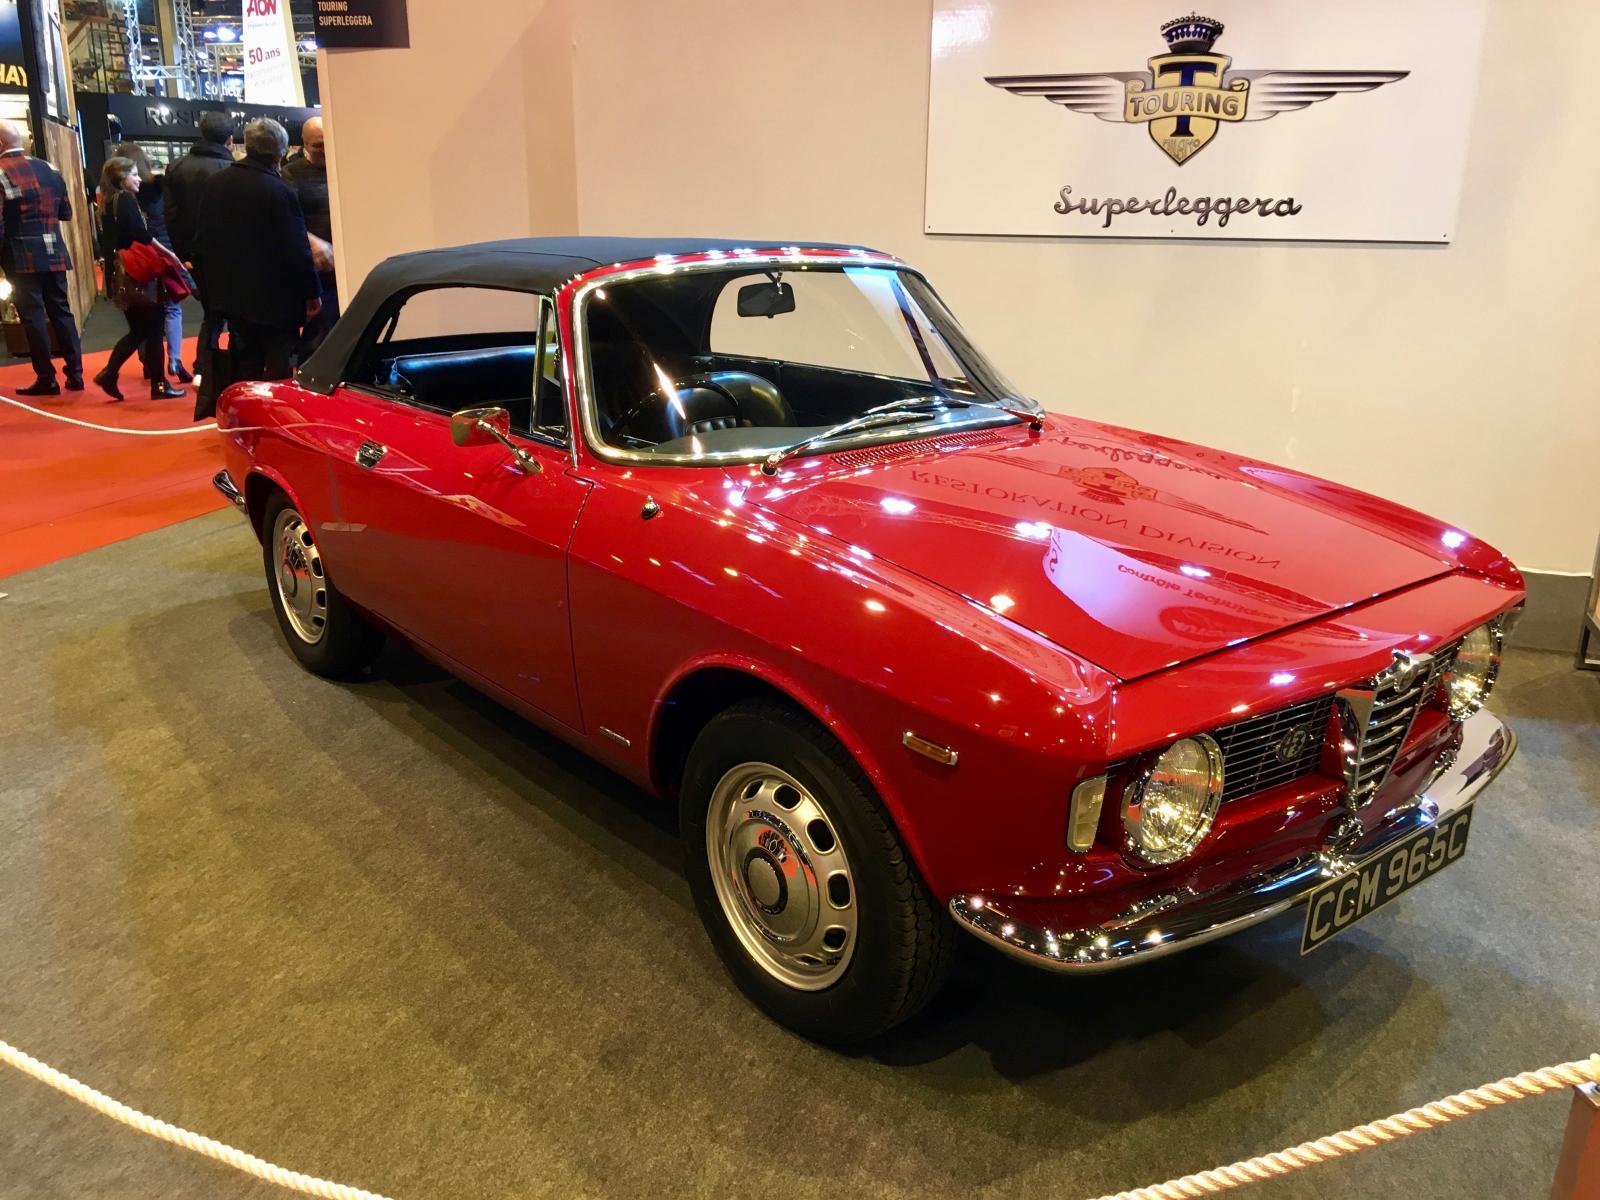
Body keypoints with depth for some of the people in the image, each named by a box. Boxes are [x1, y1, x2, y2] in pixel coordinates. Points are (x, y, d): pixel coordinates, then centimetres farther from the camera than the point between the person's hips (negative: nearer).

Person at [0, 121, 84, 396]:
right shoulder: (49, 169, 8)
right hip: (53, 253, 5)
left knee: (33, 316, -1)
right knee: (61, 311, 10)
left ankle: (46, 378, 1)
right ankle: (75, 373, 11)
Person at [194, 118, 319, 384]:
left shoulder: (215, 183, 4)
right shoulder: (280, 192, -18)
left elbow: (203, 240, 11)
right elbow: (297, 250, -17)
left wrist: (213, 283, 20)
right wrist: (312, 292, -7)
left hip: (232, 295, 7)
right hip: (276, 300, -7)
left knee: (245, 368, 15)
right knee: (278, 373, -1)